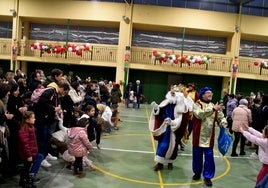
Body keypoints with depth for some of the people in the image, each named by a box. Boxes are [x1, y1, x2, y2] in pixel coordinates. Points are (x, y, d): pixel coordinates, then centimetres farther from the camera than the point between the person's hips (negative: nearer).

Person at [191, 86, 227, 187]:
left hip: (209, 137, 3)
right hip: (198, 136, -2)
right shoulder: (197, 104, -8)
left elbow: (221, 117, 9)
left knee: (209, 156, 3)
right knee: (197, 155, 11)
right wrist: (213, 109, -31)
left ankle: (207, 176, 15)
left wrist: (223, 123, -13)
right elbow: (199, 114, -28)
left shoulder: (214, 106, 7)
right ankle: (197, 172, 31)